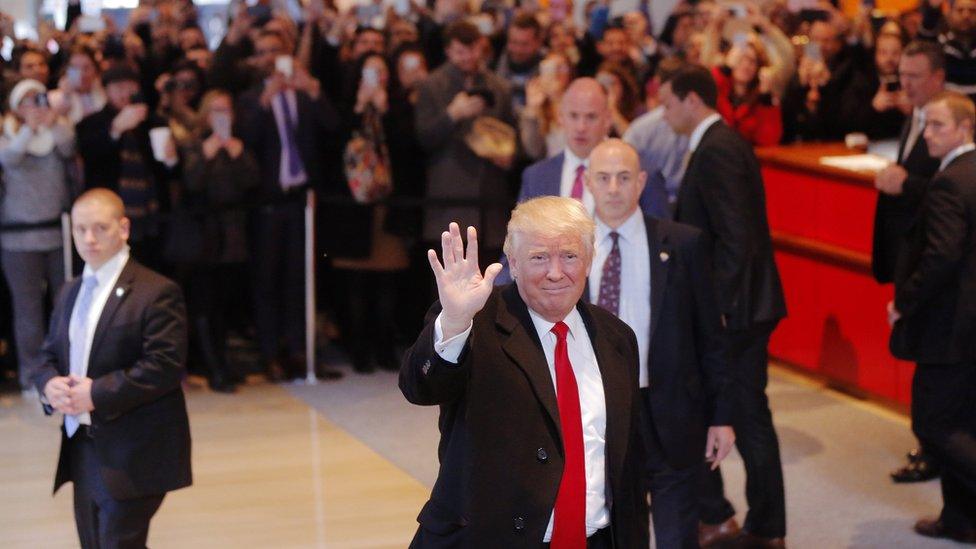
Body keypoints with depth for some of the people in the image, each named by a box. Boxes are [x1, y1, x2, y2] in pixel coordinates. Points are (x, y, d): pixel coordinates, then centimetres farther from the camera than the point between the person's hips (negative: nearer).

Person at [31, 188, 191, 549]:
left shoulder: (156, 293, -11)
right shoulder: (70, 294, 15)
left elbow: (165, 366, -19)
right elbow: (49, 354, 18)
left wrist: (98, 393, -21)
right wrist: (49, 384, -6)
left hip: (133, 455, -8)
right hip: (82, 448, 8)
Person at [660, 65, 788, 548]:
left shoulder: (716, 151, -17)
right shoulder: (728, 143, 14)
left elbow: (735, 238, -23)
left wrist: (716, 307, -22)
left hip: (728, 309, -10)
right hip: (748, 305, 10)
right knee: (750, 416, 12)